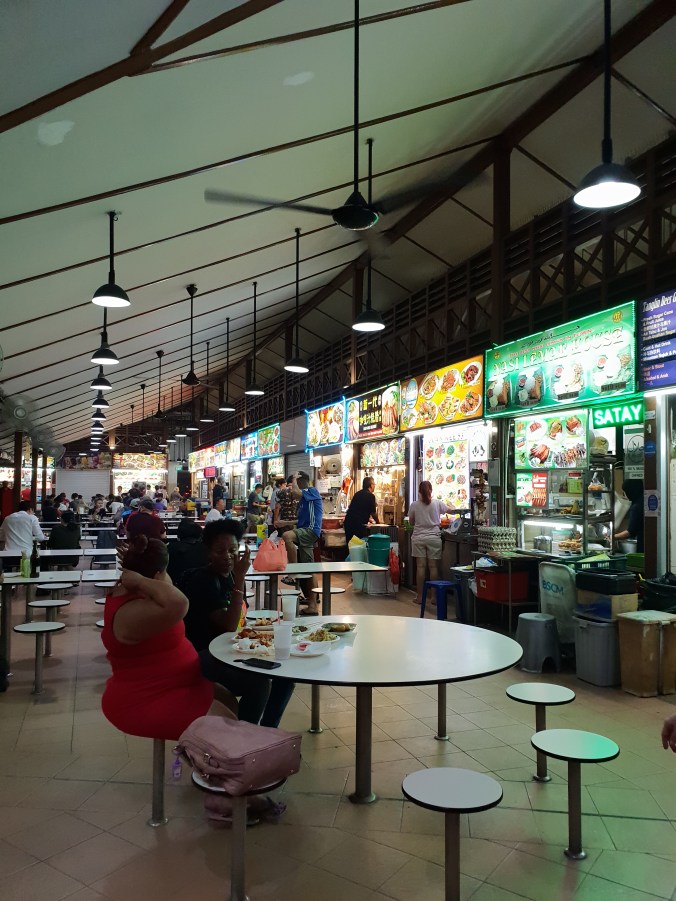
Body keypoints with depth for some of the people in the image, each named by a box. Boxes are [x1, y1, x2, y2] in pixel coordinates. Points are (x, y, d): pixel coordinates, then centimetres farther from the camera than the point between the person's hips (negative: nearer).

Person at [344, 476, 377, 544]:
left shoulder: (358, 494, 18)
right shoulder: (371, 496, -5)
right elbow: (373, 512, -1)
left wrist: (368, 518, 41)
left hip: (348, 521, 7)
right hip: (359, 523, -7)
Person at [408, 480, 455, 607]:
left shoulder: (414, 505, -4)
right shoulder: (438, 504, -3)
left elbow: (411, 522, 6)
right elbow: (451, 510, 13)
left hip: (418, 538, 0)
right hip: (434, 538, 0)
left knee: (420, 566, 2)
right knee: (433, 566, 4)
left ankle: (420, 596, 7)